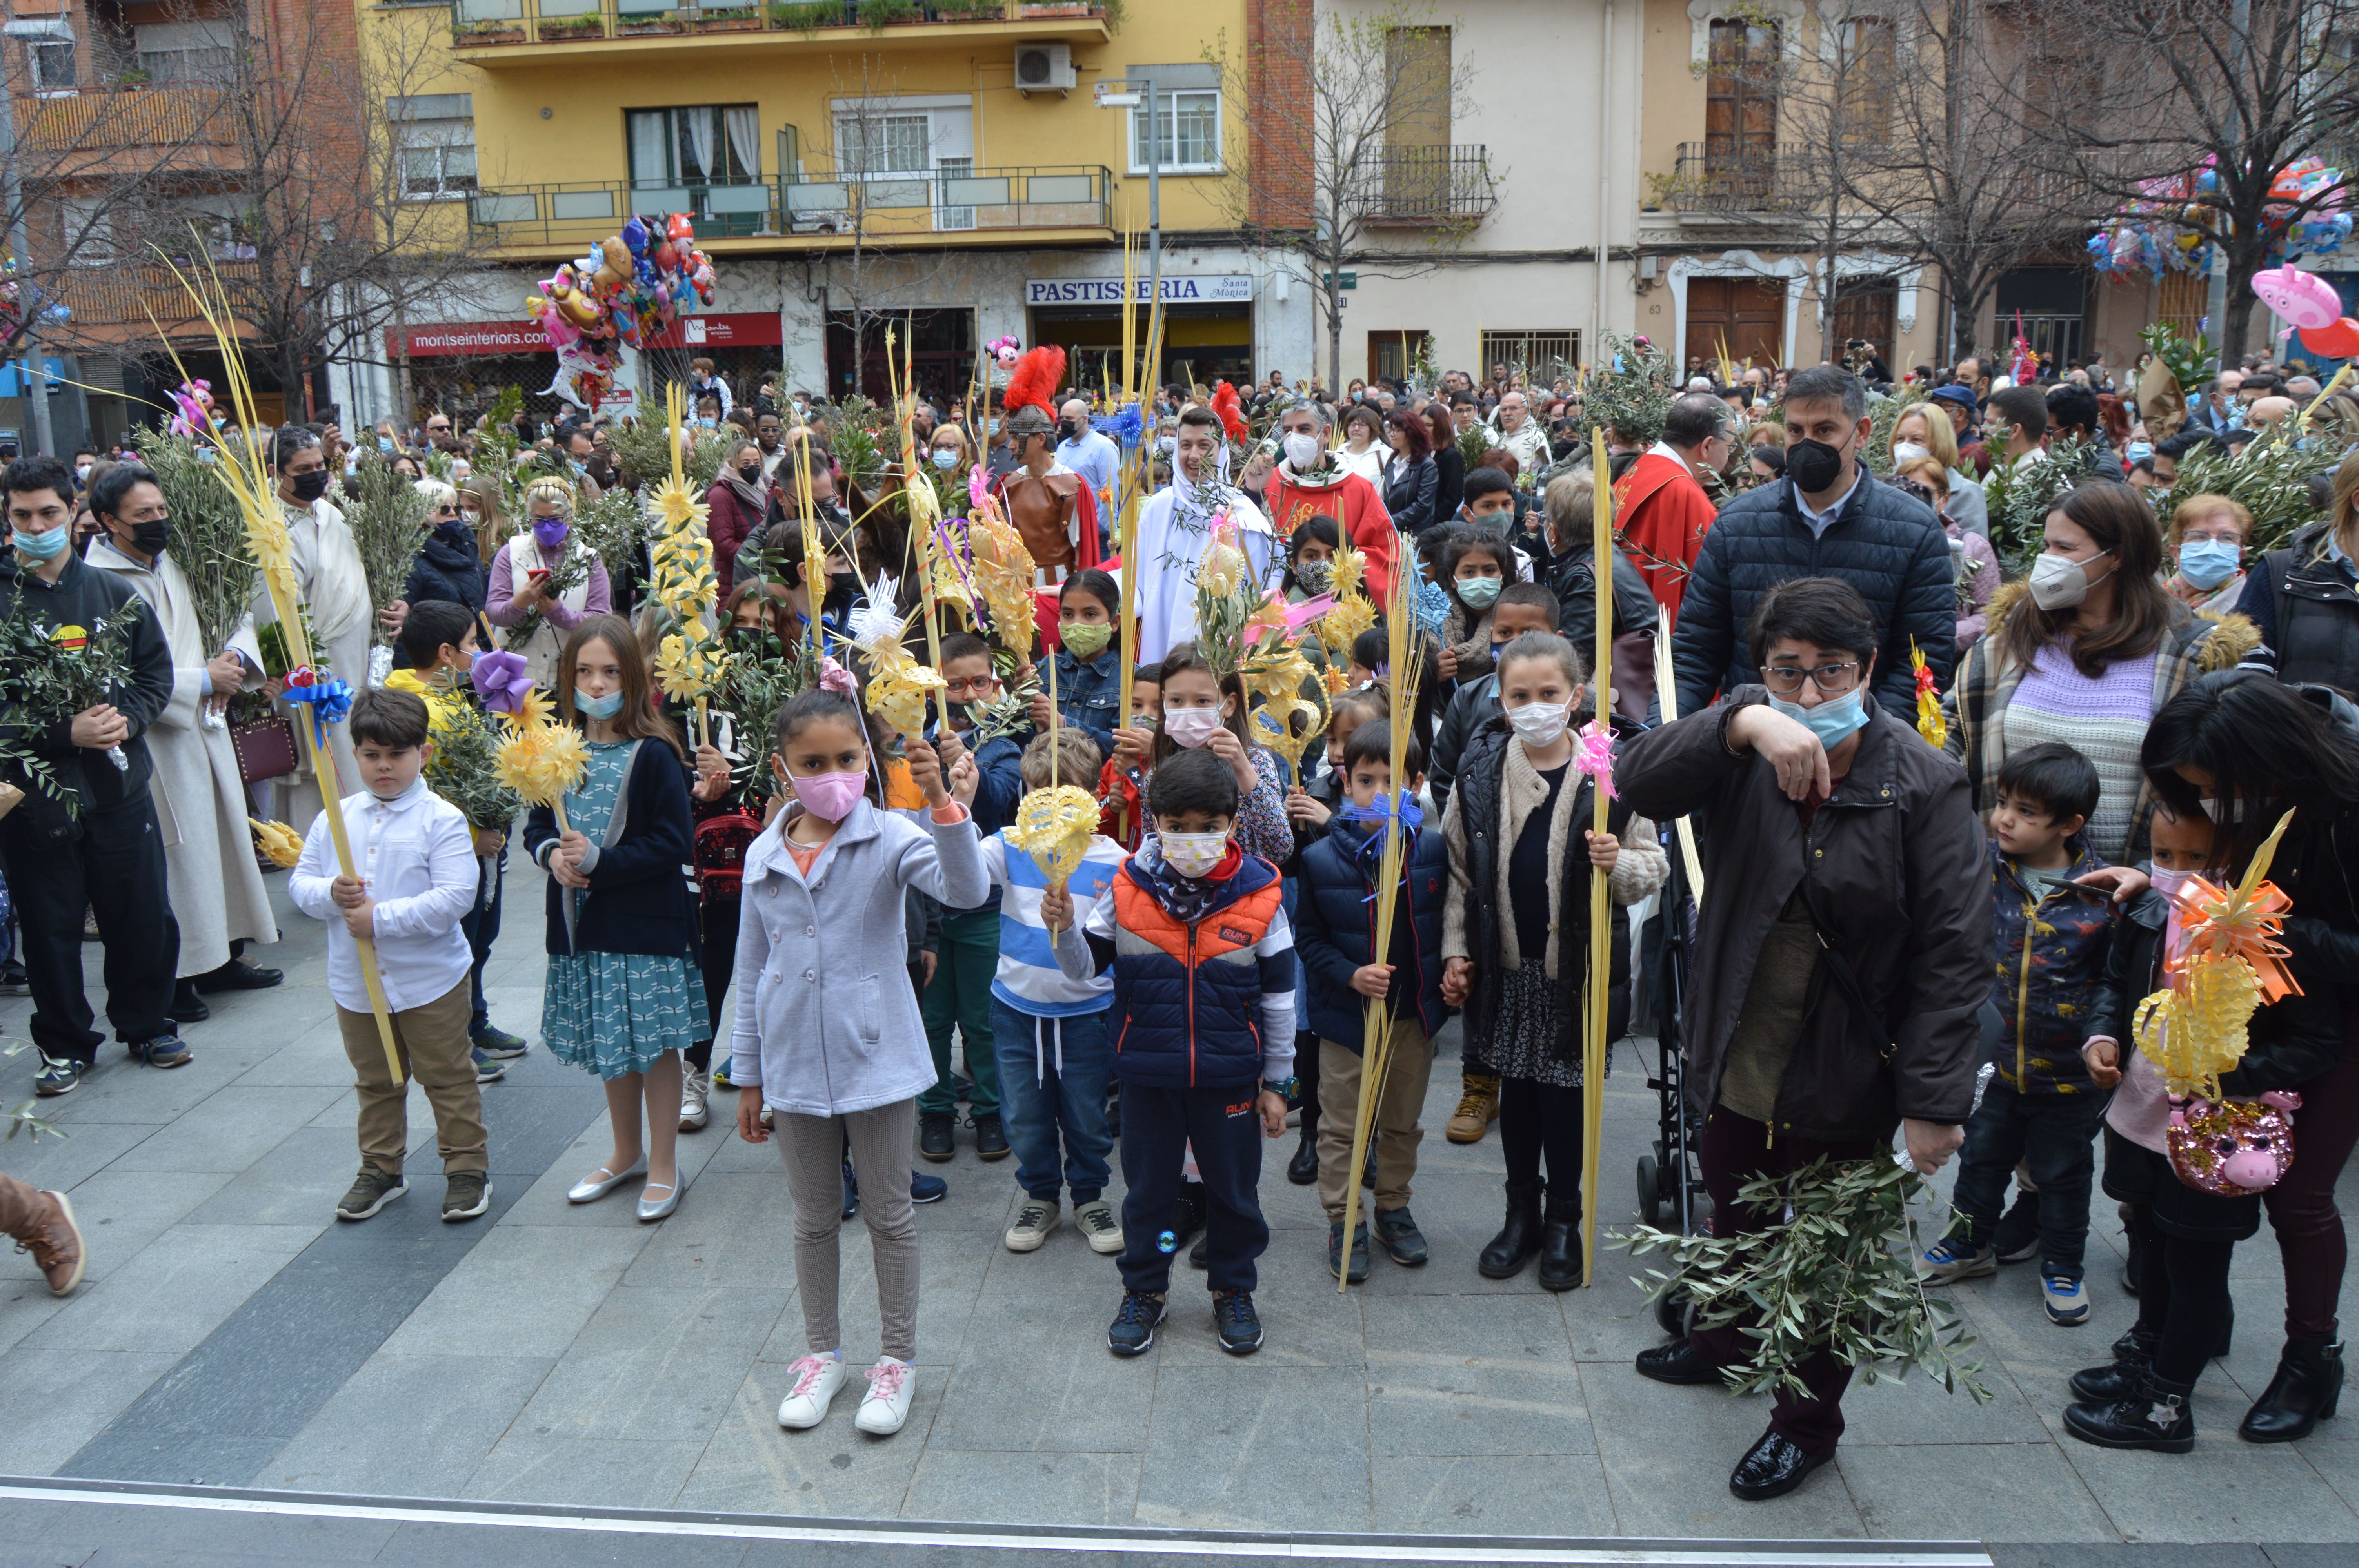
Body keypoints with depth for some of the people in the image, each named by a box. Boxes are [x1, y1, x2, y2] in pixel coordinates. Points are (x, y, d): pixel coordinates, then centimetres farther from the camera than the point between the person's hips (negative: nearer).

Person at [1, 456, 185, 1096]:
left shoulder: (113, 594, 5)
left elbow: (157, 671, 9)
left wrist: (124, 719, -8)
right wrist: (66, 733, -16)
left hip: (120, 785, 2)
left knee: (143, 916, 9)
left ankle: (147, 1026, 27)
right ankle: (65, 1045, 23)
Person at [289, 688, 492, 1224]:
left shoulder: (442, 820, -11)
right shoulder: (335, 818, 4)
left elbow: (456, 897, -19)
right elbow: (300, 883, 6)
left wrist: (382, 917, -22)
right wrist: (331, 894, -17)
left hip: (430, 981, -5)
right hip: (356, 982, 5)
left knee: (448, 1078, 6)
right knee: (375, 1081, 19)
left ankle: (468, 1169, 19)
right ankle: (381, 1169, 34)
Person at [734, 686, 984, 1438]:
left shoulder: (890, 838, -12)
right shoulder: (764, 856, 0)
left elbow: (966, 890, -31)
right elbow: (754, 973, 8)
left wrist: (944, 802, -45)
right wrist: (748, 1076, 11)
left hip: (878, 1059, -3)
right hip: (795, 1065, 3)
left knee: (889, 1214, 11)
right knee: (814, 1218, 18)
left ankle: (898, 1359, 27)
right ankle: (822, 1352, 36)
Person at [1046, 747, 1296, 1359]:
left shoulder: (1259, 895, -8)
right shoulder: (1129, 887, -7)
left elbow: (1278, 995, 0)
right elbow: (1085, 969, 1)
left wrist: (1277, 1082, 3)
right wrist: (1065, 928, -21)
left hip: (1229, 1074, 0)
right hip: (1147, 1072, 1)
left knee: (1233, 1189, 14)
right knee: (1147, 1188, 14)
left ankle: (1234, 1291, 35)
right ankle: (1143, 1292, 35)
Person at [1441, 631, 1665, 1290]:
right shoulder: (1479, 771, 0)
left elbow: (1653, 864, 0)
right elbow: (1457, 872, 6)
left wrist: (1619, 864, -22)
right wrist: (1455, 950, 2)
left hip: (1577, 967, -2)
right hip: (1504, 965, 2)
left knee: (1565, 1093, 7)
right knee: (1515, 1089, 14)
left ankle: (1564, 1222, 27)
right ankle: (1522, 1215, 31)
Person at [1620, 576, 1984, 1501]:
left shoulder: (1922, 784, -17)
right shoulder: (1743, 748, -8)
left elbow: (1955, 955, -17)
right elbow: (1637, 781, -27)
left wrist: (1935, 1101, -20)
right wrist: (1744, 722, -42)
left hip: (1844, 1077, -4)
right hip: (1734, 1061, 4)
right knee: (1736, 1219, 27)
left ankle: (1809, 1422, 38)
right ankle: (1728, 1341, 56)